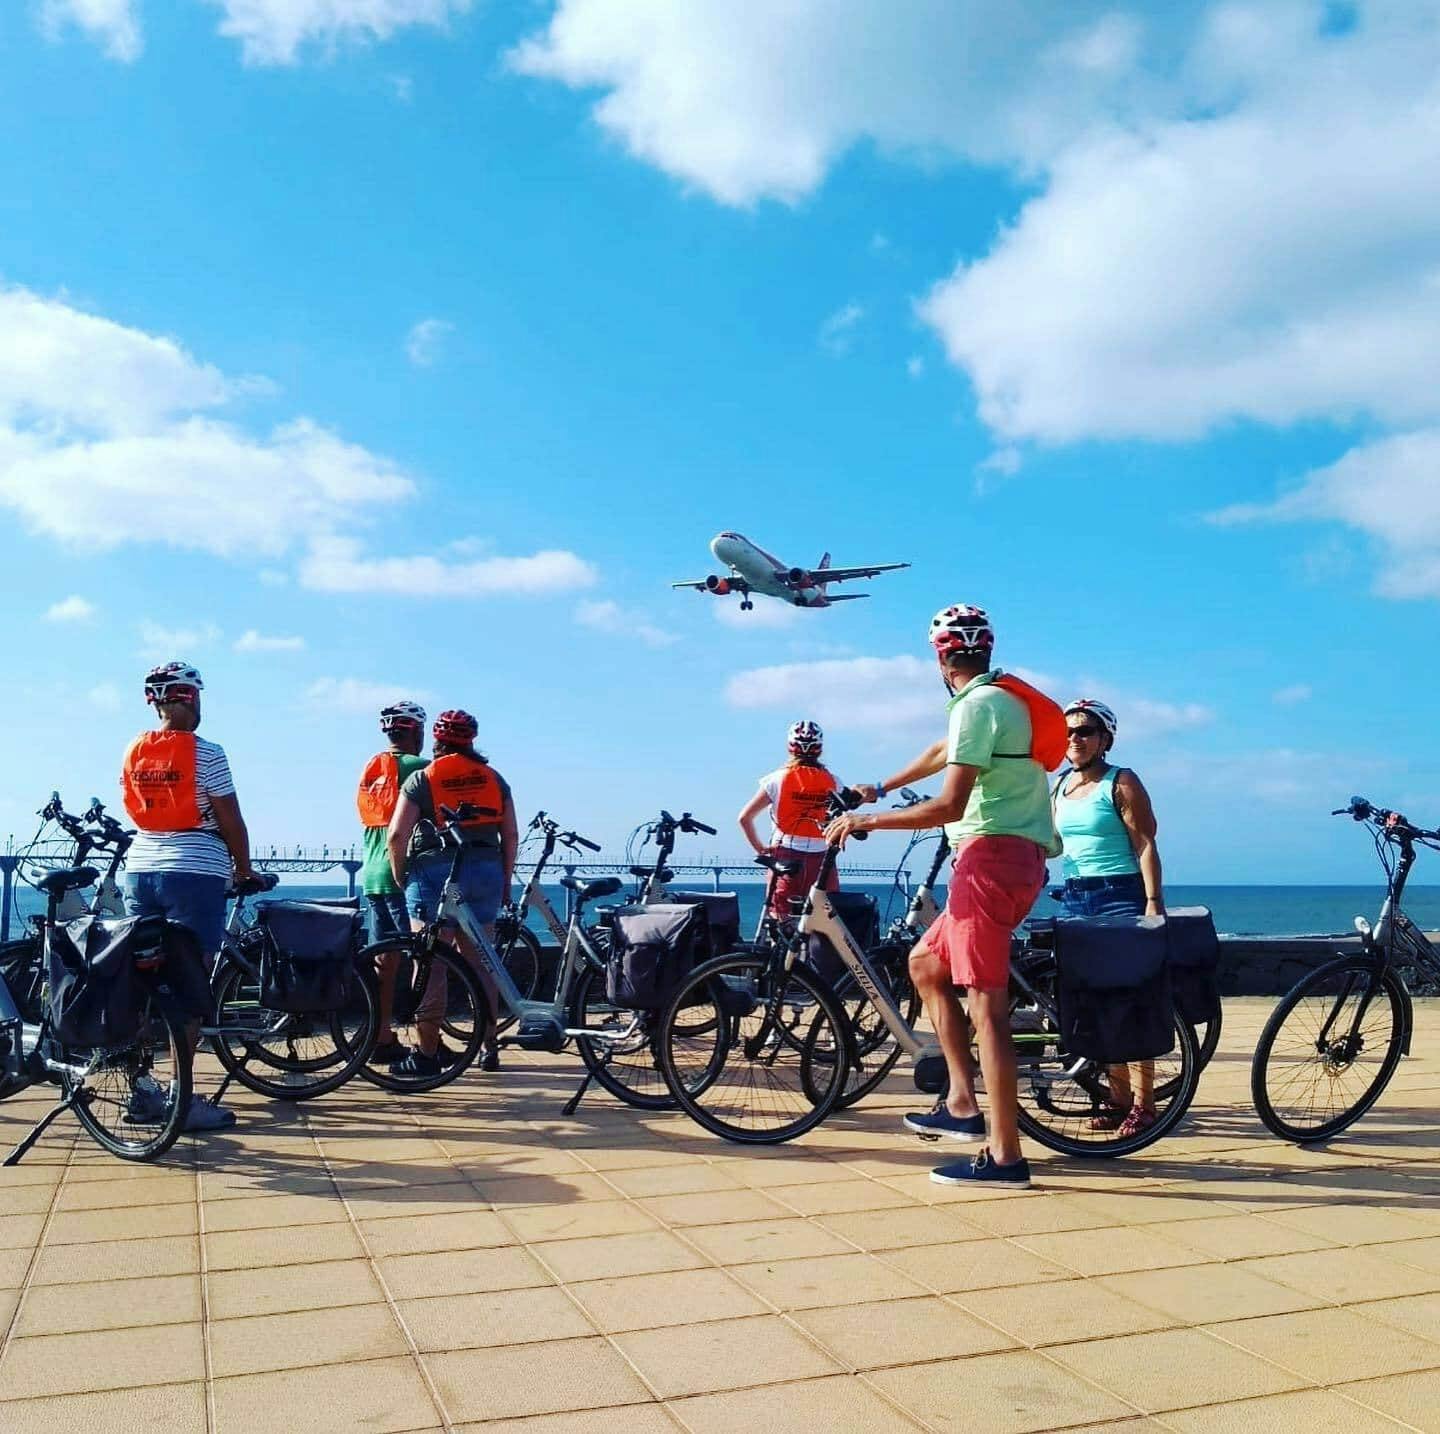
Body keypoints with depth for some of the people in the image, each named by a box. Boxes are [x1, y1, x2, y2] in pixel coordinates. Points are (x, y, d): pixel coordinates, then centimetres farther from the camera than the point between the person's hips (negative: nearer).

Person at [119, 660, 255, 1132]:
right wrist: (243, 870, 5)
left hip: (141, 868, 7)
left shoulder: (133, 753, 9)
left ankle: (138, 1087, 18)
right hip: (195, 872, -6)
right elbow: (230, 821, -8)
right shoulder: (205, 753, -10)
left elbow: (137, 811, 16)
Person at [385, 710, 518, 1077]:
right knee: (480, 964, 12)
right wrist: (505, 881, 15)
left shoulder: (421, 779, 0)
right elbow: (511, 835, 7)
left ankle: (428, 1053, 2)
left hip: (434, 871, -4)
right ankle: (489, 1048, 17)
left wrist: (400, 876, 5)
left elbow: (396, 835, -8)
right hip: (486, 871, 4)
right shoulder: (493, 778, 10)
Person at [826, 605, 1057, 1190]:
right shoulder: (1001, 698, 19)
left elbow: (949, 805, -18)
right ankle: (962, 1104, 18)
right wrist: (878, 788, 44)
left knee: (985, 1005, -8)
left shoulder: (976, 704, -11)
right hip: (1019, 858, 10)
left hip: (992, 856, -10)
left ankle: (1004, 1156, -5)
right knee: (925, 964, 18)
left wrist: (866, 821, -9)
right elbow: (942, 753, 35)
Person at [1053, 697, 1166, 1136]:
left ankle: (1143, 1103, -1)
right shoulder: (1059, 787, 15)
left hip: (1120, 895, -6)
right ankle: (1117, 1097, 13)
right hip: (1074, 899, 6)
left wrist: (1153, 902, -17)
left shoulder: (1121, 783, -4)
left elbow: (1145, 845, -9)